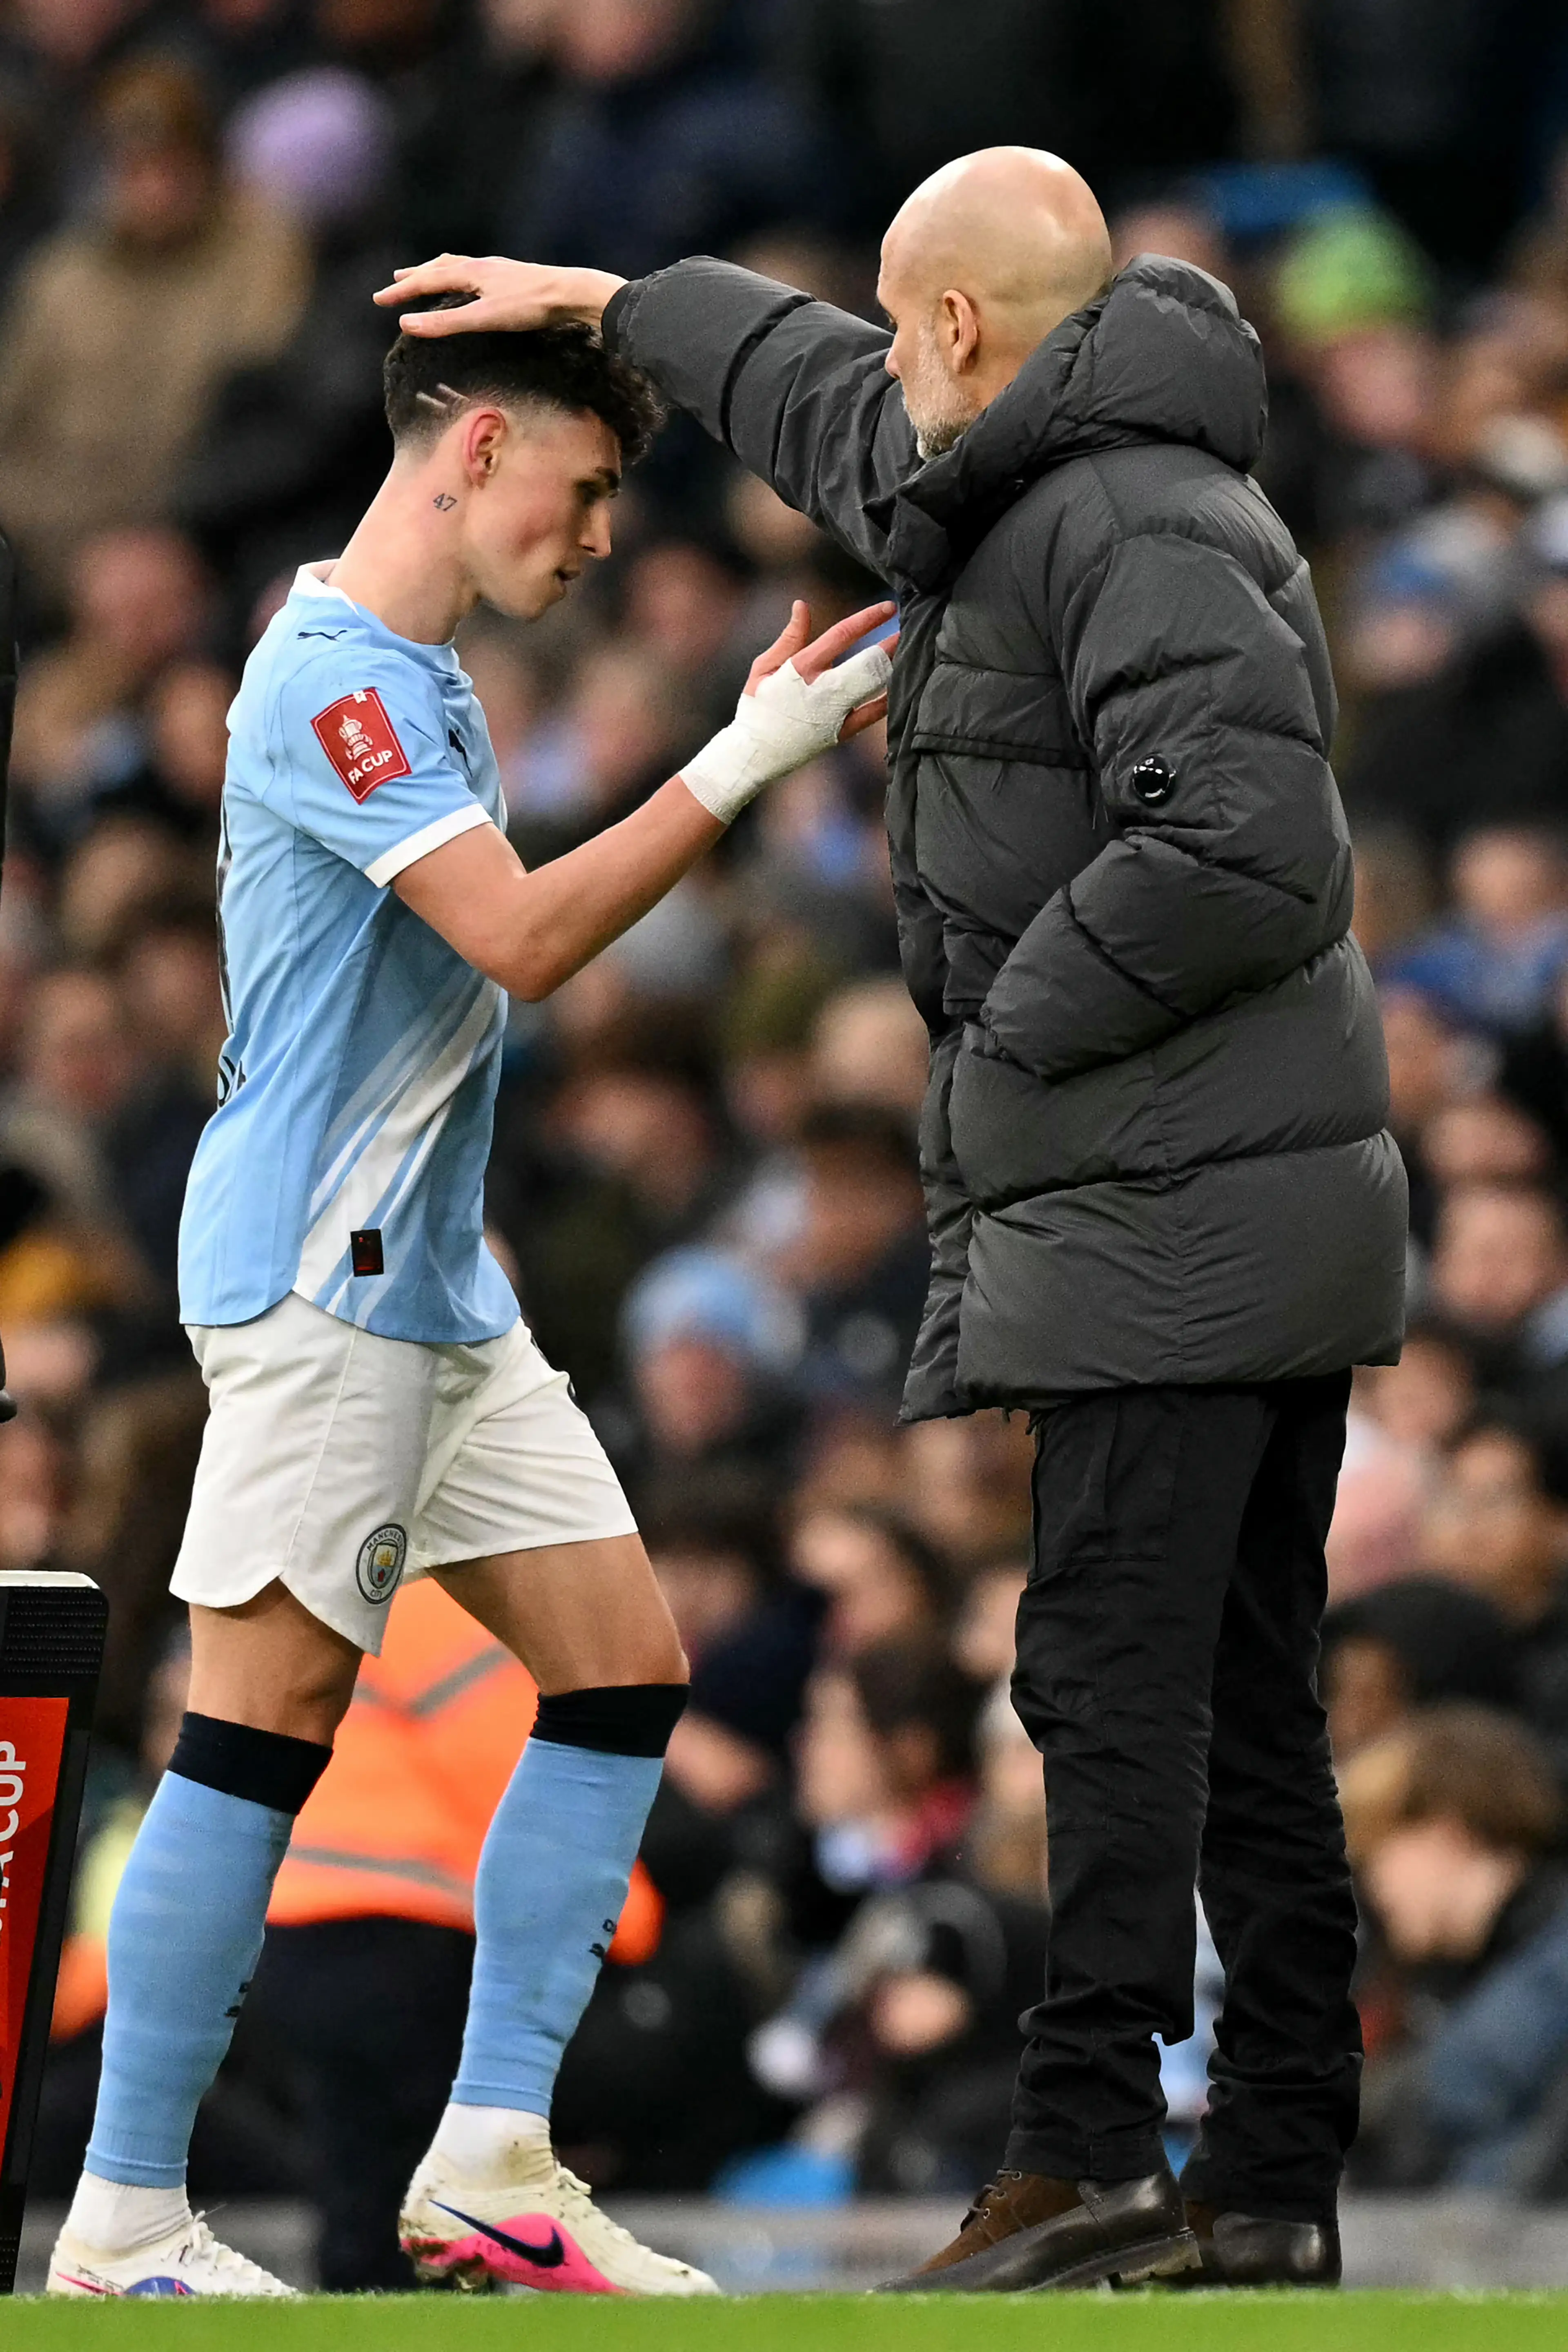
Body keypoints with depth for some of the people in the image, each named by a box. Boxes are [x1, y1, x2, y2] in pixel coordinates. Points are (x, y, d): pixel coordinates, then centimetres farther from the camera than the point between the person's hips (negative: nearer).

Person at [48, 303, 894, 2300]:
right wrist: (747, 759, -19)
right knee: (267, 1721, -9)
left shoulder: (415, 684, 17)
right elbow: (521, 939, -22)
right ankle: (123, 2224, -4)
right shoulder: (331, 676, -14)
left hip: (440, 1290, 10)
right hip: (318, 1288, -10)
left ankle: (491, 2162, 6)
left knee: (623, 1670, 5)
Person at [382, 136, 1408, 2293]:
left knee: (1111, 1670, -11)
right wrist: (603, 303, 47)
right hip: (1239, 1217, 10)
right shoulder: (1013, 497, 17)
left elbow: (1247, 846, -26)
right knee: (1241, 1702, 8)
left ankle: (1088, 2150, -13)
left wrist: (1011, 1024, -15)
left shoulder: (1142, 529, -15)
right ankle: (1275, 2182, 8)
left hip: (1175, 1221, -10)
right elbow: (819, 401, 38)